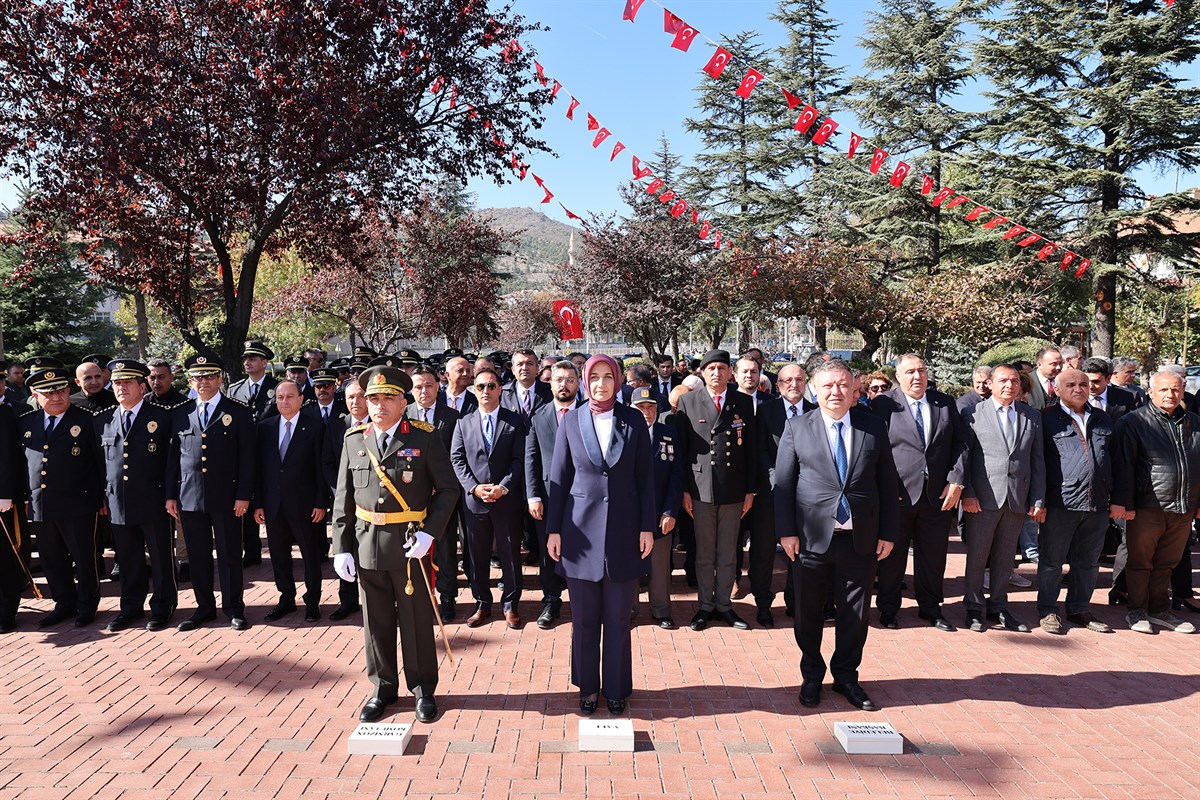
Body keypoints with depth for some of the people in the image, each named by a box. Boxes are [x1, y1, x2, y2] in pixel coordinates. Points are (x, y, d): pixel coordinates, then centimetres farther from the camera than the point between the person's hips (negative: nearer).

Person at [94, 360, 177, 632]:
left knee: (161, 558, 5)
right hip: (118, 504, 4)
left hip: (154, 503, -4)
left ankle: (162, 607, 19)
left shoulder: (161, 417, -2)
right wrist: (102, 497, 8)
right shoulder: (103, 421, 10)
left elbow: (172, 459, -2)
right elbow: (99, 462, 14)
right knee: (128, 560, 13)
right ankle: (131, 607, 27)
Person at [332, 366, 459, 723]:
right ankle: (383, 689, 31)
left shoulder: (425, 438, -5)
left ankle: (423, 690, 26)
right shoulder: (354, 440, 5)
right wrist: (342, 548, 3)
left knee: (417, 621, 8)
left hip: (411, 545, -3)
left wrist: (429, 534, -14)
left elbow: (448, 489, -4)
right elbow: (343, 499, 8)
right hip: (367, 545, 3)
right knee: (376, 623, 13)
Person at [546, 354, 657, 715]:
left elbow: (645, 477, 2)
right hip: (581, 528, 0)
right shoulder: (571, 422, 1)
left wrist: (648, 526, -1)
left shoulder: (634, 420, 0)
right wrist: (553, 529, 2)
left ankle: (616, 688, 25)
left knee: (618, 618, 8)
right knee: (584, 618, 9)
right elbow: (558, 479, 4)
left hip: (623, 529, 0)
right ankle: (588, 686, 26)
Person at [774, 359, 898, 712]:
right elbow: (783, 483, -1)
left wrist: (887, 533, 3)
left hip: (861, 539, 1)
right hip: (812, 537, -1)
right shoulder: (797, 428, 0)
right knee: (808, 613, 11)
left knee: (855, 613, 12)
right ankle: (812, 676, 30)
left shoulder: (874, 428, 4)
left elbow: (887, 484, 6)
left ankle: (846, 676, 31)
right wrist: (786, 531, -6)